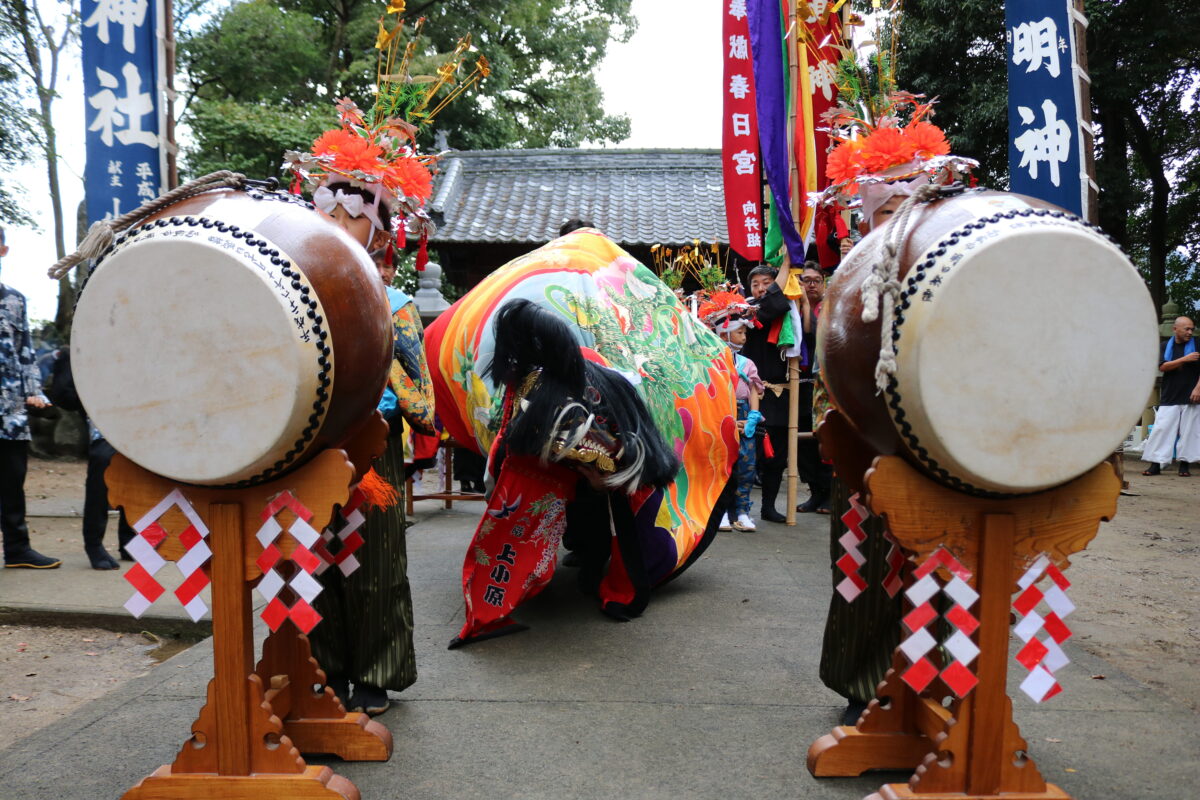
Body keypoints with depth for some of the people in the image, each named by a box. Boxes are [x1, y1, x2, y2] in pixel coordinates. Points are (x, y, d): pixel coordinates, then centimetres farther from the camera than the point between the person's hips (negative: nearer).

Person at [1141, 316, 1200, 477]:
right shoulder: (1166, 346, 9)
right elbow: (1162, 367, -4)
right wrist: (1185, 359, -14)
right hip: (1170, 396, 0)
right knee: (1162, 428, -5)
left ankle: (1185, 465, 10)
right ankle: (1156, 465, -4)